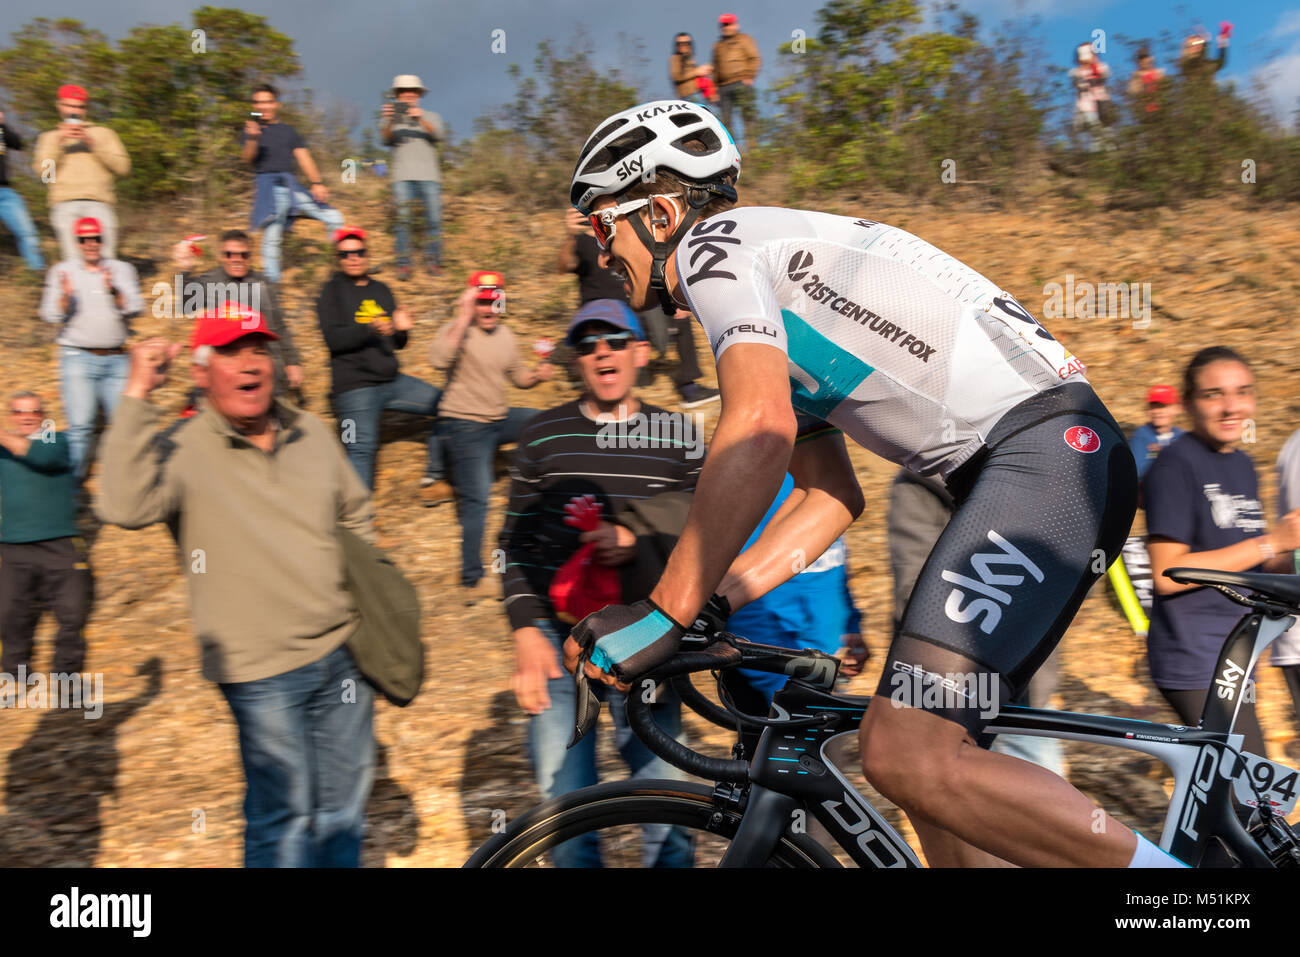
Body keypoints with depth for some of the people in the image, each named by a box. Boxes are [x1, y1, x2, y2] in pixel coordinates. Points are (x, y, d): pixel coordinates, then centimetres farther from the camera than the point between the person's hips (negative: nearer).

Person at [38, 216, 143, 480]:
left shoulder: (122, 270, 9)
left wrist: (114, 291, -24)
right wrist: (65, 296, -24)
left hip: (117, 359, 2)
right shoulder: (62, 271, 6)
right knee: (80, 425, -8)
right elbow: (51, 315, -3)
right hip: (78, 358, -2)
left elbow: (134, 308, -5)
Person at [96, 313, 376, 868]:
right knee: (284, 815, 6)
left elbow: (355, 516, 18)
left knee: (343, 805, 19)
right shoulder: (181, 449, -11)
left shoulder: (311, 433, 5)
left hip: (343, 652, 5)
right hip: (263, 675, -5)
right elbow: (125, 506, -32)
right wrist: (138, 396, -28)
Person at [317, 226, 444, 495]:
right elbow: (334, 338, -14)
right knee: (361, 449, -13)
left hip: (391, 380, 6)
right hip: (354, 385, -6)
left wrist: (402, 329, -7)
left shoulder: (381, 291, 16)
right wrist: (371, 329, -29)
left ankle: (433, 477, 13)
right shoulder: (331, 292, 1)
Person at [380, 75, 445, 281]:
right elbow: (386, 138, -5)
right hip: (402, 176, -1)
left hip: (428, 176, 1)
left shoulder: (431, 117, 16)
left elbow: (439, 135, -5)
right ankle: (403, 264, -10)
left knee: (434, 219, -5)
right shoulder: (391, 119, 15)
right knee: (403, 218, -12)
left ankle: (432, 260, 8)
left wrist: (421, 120, -24)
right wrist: (388, 120, -26)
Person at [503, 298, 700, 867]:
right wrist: (525, 632, -4)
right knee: (566, 800, 4)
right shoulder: (542, 436, 5)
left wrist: (639, 543, -14)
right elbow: (514, 543, 6)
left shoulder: (678, 439, 6)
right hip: (558, 638, 0)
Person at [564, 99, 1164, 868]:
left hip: (1047, 451, -10)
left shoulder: (714, 244, -3)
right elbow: (835, 498, 23)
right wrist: (709, 603, 15)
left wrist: (662, 614, -17)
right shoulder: (770, 305, 25)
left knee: (910, 756, -18)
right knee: (921, 754, 11)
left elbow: (761, 434, -22)